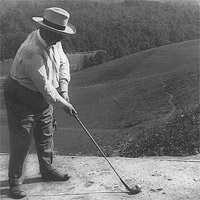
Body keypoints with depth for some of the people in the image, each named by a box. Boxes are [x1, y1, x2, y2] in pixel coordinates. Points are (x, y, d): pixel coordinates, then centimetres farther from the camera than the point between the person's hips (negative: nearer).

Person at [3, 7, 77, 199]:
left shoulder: (54, 41, -4)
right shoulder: (32, 52, -33)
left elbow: (63, 63, 9)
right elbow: (44, 86, -29)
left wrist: (63, 88, -4)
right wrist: (63, 104, -17)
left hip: (43, 98, 9)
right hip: (21, 99, -8)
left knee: (46, 136, 17)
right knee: (21, 141, -1)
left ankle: (47, 170, 35)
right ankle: (15, 181, 15)